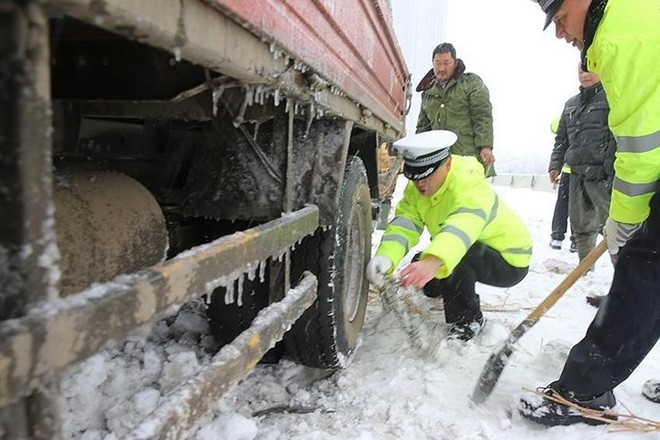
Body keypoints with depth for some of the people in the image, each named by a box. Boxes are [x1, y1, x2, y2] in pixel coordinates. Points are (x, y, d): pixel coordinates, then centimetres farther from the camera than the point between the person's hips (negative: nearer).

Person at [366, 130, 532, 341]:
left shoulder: (469, 186, -32)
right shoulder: (417, 189, -9)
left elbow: (464, 225, -53)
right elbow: (404, 224, -22)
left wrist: (433, 262, -72)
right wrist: (385, 257, -44)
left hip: (510, 260, -8)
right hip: (477, 252, 8)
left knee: (452, 260, -34)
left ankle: (468, 319, -10)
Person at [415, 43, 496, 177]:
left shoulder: (471, 82, 5)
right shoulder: (428, 93, 19)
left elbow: (483, 116, -5)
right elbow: (423, 126, 22)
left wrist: (485, 146, -17)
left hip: (470, 156, -4)